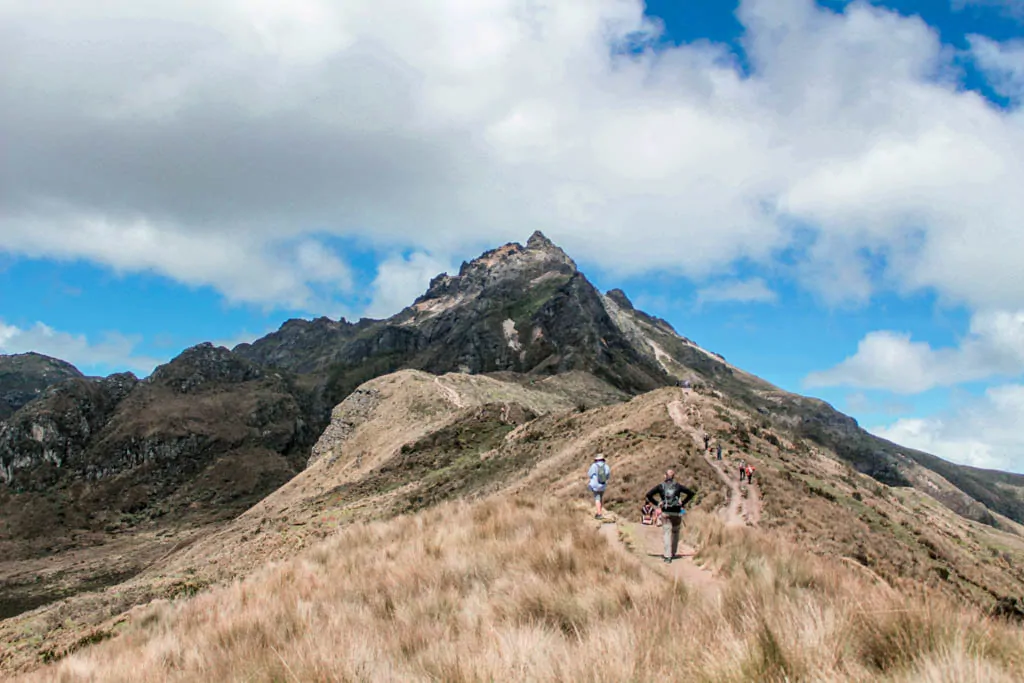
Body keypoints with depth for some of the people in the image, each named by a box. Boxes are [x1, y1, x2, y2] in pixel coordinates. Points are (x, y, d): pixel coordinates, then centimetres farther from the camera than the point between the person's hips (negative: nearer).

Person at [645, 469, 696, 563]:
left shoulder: (661, 486, 2)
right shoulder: (678, 486, 3)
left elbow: (648, 495, -3)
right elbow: (691, 493, 3)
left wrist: (657, 503, 1)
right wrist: (683, 502, 5)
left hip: (665, 513, -1)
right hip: (677, 512, 1)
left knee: (667, 533, -3)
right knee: (675, 532, 18)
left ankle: (668, 556, -13)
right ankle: (673, 553, 24)